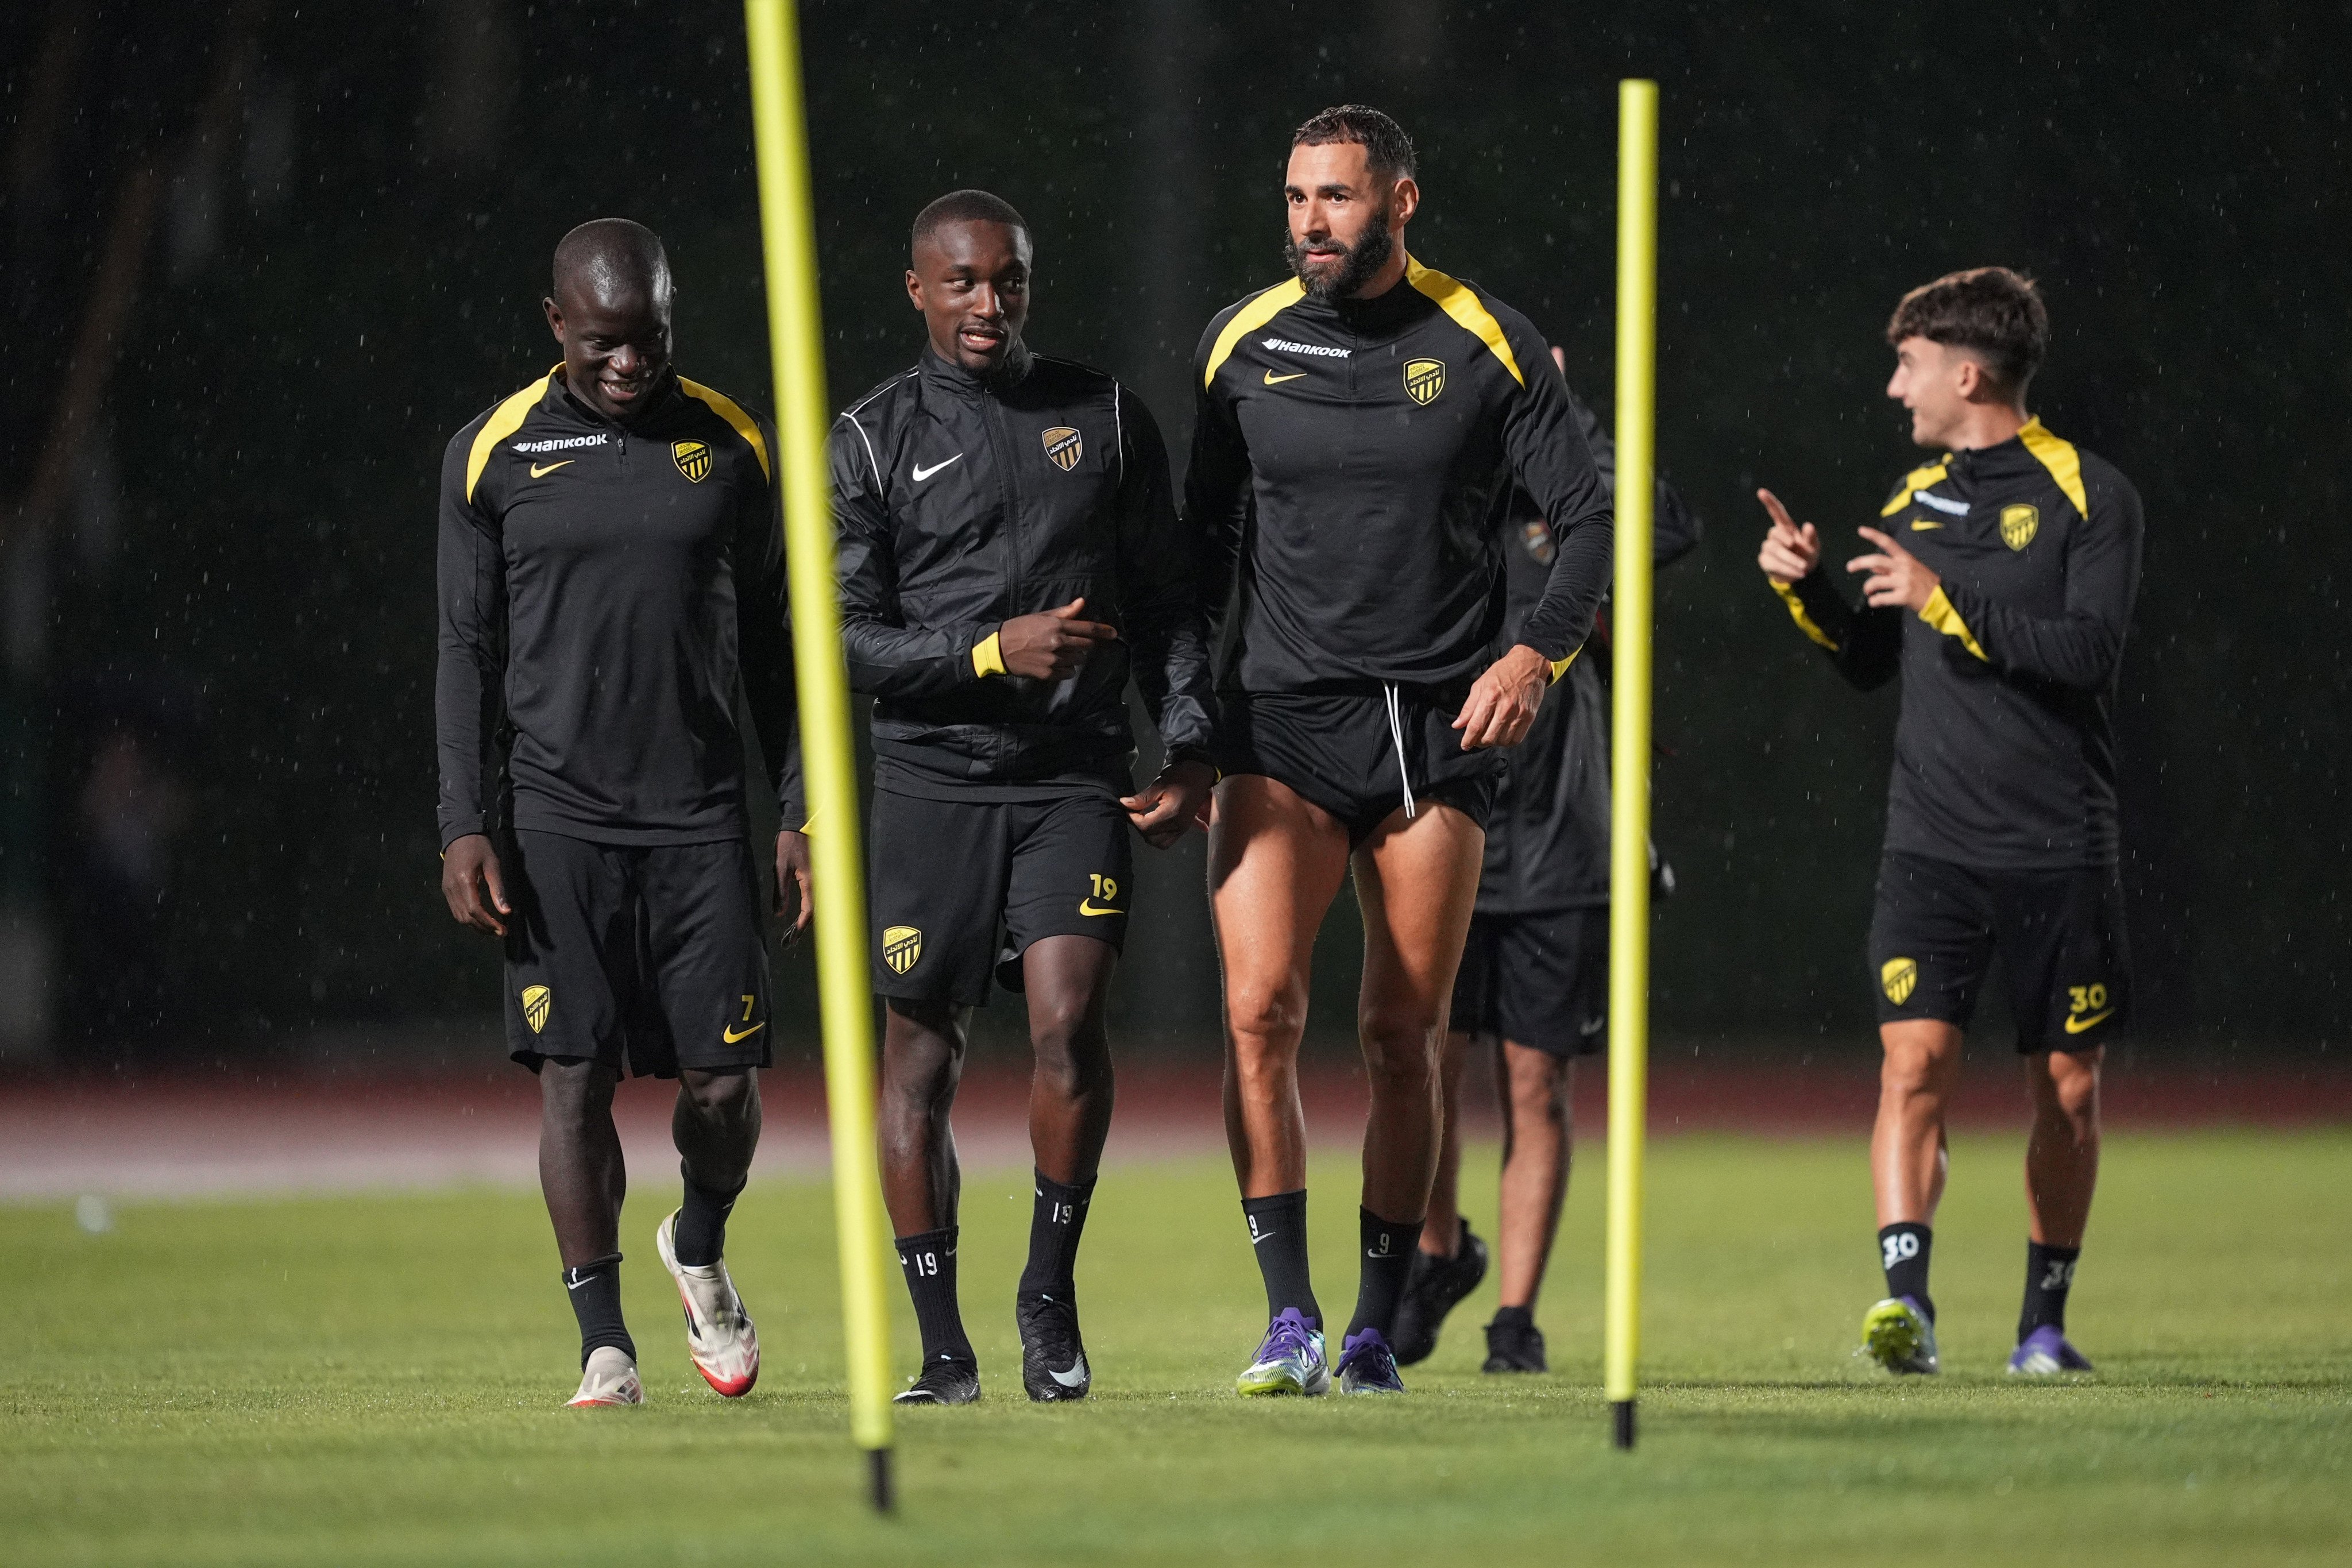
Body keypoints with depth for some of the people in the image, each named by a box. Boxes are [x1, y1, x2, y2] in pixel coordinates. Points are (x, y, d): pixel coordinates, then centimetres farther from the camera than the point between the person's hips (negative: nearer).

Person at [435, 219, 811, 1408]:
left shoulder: (732, 444, 7)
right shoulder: (493, 454, 3)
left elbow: (771, 642, 11)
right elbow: (469, 651, 5)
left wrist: (803, 815, 6)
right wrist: (465, 827, -3)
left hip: (701, 817, 1)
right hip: (553, 818, -1)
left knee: (722, 1082, -1)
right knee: (573, 1077, -5)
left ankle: (700, 1251, 29)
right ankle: (604, 1344, 2)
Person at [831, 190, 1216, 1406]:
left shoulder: (1107, 418, 11)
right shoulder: (872, 440, 4)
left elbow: (1165, 599, 16)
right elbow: (847, 639, -2)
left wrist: (1189, 746, 5)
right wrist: (993, 651, -14)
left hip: (1077, 774, 0)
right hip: (931, 776, 0)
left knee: (1069, 1019, -17)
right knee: (919, 1057, 2)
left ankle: (1050, 1293, 0)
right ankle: (943, 1348, 10)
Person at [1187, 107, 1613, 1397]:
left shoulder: (1488, 346, 0)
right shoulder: (1244, 344, 6)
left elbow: (1586, 519, 4)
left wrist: (1538, 652, -12)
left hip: (1440, 724, -1)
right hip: (1282, 721, 1)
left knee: (1403, 1040, 2)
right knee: (1258, 1011, -16)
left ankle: (1378, 1328, 11)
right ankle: (1291, 1318, -14)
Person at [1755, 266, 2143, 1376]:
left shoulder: (2089, 497, -4)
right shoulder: (1917, 496, 13)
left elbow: (2090, 649, -17)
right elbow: (1872, 663, 20)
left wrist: (1947, 602, -18)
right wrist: (1803, 586, 5)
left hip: (2061, 848, -3)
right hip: (1931, 846, 3)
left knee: (2068, 1091, 5)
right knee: (1914, 1057, -15)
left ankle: (2045, 1319, 20)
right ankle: (1905, 1297, -23)